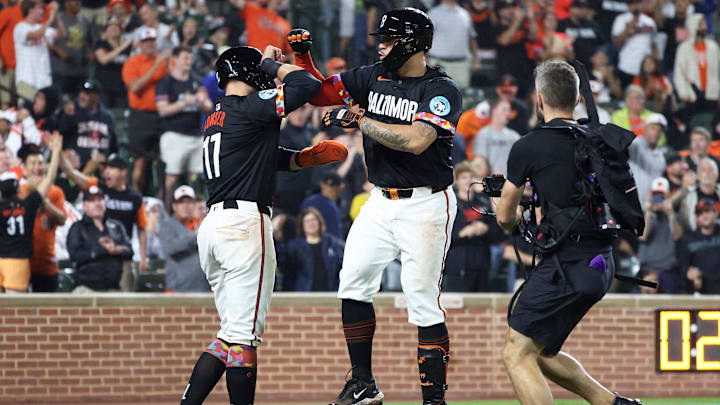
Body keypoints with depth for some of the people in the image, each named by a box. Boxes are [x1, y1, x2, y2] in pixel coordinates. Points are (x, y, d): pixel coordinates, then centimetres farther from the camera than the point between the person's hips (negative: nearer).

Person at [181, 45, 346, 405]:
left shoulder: (215, 118, 22)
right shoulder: (250, 107, -5)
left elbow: (274, 158, 28)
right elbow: (308, 85, -13)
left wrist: (310, 156, 16)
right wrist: (271, 64, 2)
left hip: (212, 226, 9)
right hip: (245, 223, -9)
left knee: (232, 333, 13)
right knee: (244, 335, -7)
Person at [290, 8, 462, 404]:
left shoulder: (442, 90, -13)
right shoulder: (373, 77, 7)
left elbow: (416, 140, -26)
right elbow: (320, 94, 12)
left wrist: (358, 120, -21)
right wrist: (302, 58, -6)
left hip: (426, 204, -7)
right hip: (381, 203, 7)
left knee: (423, 304, -9)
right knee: (352, 284, 3)